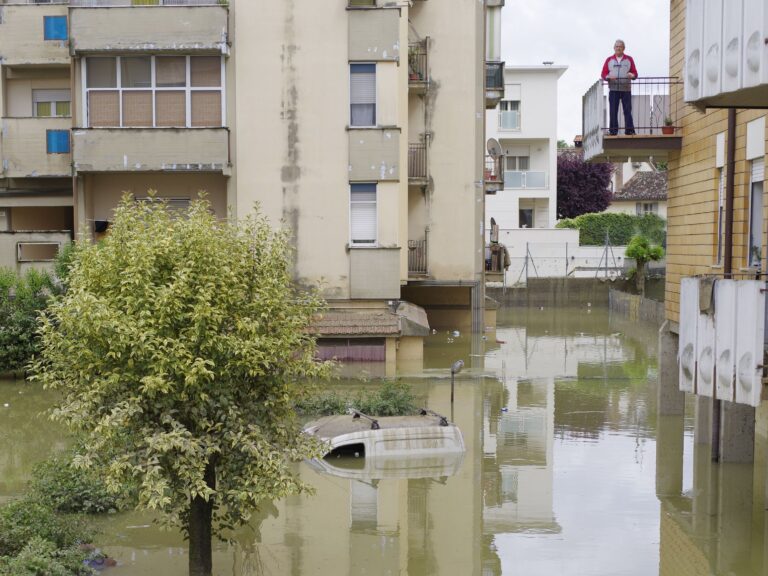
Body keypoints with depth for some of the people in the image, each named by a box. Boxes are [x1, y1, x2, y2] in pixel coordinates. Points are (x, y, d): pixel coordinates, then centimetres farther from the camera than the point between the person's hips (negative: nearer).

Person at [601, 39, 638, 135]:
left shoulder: (629, 59, 12)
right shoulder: (609, 60, 13)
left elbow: (635, 73, 7)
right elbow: (603, 74, 8)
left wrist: (632, 75, -16)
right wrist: (609, 77, -14)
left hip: (626, 89, -1)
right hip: (613, 89, 1)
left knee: (627, 110, -4)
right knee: (613, 111, -3)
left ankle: (629, 130, -3)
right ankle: (613, 130, 1)